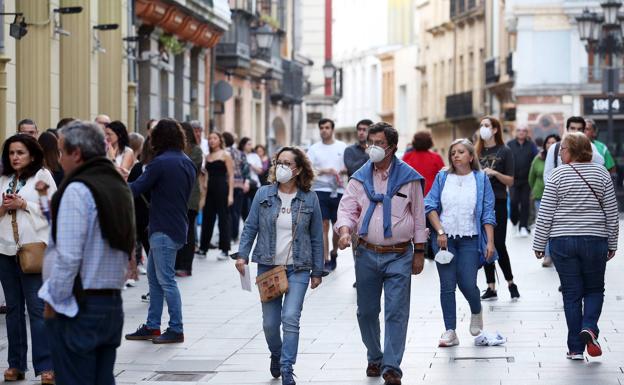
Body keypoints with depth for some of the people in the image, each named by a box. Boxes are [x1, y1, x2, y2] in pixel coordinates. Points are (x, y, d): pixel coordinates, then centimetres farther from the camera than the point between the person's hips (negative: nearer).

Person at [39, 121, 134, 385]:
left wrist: (53, 301, -8)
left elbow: (68, 256, -17)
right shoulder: (119, 187, 12)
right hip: (112, 304, 8)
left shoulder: (77, 190, -13)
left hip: (78, 310, -8)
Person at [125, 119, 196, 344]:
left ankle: (176, 329, -1)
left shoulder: (161, 163, -16)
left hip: (164, 230, -9)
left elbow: (136, 189, -15)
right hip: (178, 226, 9)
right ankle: (152, 326, 19)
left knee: (166, 279, -4)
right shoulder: (187, 163, 11)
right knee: (154, 277, 15)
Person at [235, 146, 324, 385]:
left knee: (290, 319, -14)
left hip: (298, 269, -2)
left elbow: (316, 238, 5)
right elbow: (250, 227, 5)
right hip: (268, 267, 2)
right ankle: (276, 355, 36)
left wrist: (317, 271, 6)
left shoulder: (309, 199, 0)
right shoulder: (264, 195, 1)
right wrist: (243, 255, -6)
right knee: (270, 322, 7)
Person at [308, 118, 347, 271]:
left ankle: (334, 253, 32)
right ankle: (326, 261, -5)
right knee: (323, 225, -6)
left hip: (338, 191, 1)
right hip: (320, 191, -1)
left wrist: (341, 171, -10)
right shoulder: (314, 148, 5)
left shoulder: (342, 147, 7)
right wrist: (324, 171, -14)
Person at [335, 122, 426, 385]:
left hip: (399, 256, -3)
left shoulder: (409, 177, 1)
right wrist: (345, 230, -20)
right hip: (367, 254, 3)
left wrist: (419, 252, 4)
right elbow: (347, 209, 3)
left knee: (396, 312, -7)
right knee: (366, 311, 11)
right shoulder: (360, 178, 6)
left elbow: (418, 216, 5)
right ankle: (374, 358, 30)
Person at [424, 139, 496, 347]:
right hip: (445, 239, 1)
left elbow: (488, 213, 2)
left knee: (467, 284, -8)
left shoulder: (481, 179, 4)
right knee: (447, 286, 0)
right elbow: (430, 205, 3)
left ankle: (476, 312, 25)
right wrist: (440, 231, -9)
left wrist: (490, 242, -5)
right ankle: (450, 332, 4)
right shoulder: (442, 178, 6)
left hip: (470, 240, -1)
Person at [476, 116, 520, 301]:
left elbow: (510, 181, -3)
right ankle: (491, 288, 10)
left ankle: (510, 283, 10)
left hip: (497, 203, -4)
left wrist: (495, 173, -17)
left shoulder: (504, 152, -2)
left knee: (498, 245, -8)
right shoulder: (477, 151, 10)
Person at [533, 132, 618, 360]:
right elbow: (612, 213, 3)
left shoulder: (558, 175, -5)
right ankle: (589, 327, -10)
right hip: (595, 241, 1)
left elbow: (545, 214, -5)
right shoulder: (602, 174, 1)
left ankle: (576, 349, 7)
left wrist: (539, 245, 3)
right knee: (594, 289, 16)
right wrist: (612, 244, 13)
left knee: (572, 294, 6)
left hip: (562, 241, -1)